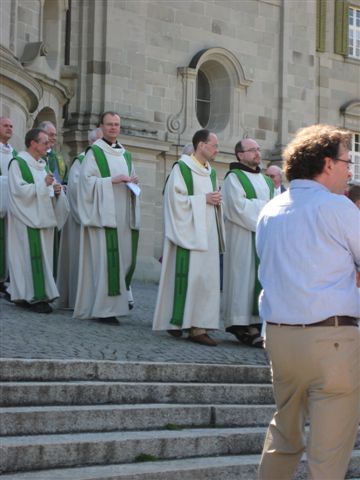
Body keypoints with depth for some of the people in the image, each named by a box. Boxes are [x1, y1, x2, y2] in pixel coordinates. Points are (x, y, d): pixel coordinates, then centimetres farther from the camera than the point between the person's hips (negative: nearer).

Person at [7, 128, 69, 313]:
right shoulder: (18, 163, -6)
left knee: (43, 255, 3)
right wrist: (43, 184, -18)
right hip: (27, 218, -8)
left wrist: (56, 190, -1)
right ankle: (35, 297, -13)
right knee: (32, 254, -12)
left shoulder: (42, 165, 17)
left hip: (42, 217, 8)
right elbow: (19, 189, -14)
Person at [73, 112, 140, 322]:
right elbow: (87, 180, -8)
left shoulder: (126, 155, 19)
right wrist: (112, 180, -17)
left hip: (123, 215, 6)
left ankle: (122, 295, 17)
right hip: (103, 213, -6)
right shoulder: (94, 152, 0)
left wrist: (133, 182, 3)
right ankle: (104, 307, -7)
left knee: (126, 256, 2)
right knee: (105, 259, -10)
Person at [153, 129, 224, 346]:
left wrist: (216, 200, 3)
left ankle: (199, 325, 6)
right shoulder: (182, 169, -6)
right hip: (189, 232, -8)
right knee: (191, 276, -11)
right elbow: (176, 199, -13)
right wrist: (204, 199, -12)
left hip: (207, 234, 8)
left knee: (207, 277, 3)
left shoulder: (211, 172, 17)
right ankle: (195, 326, -10)